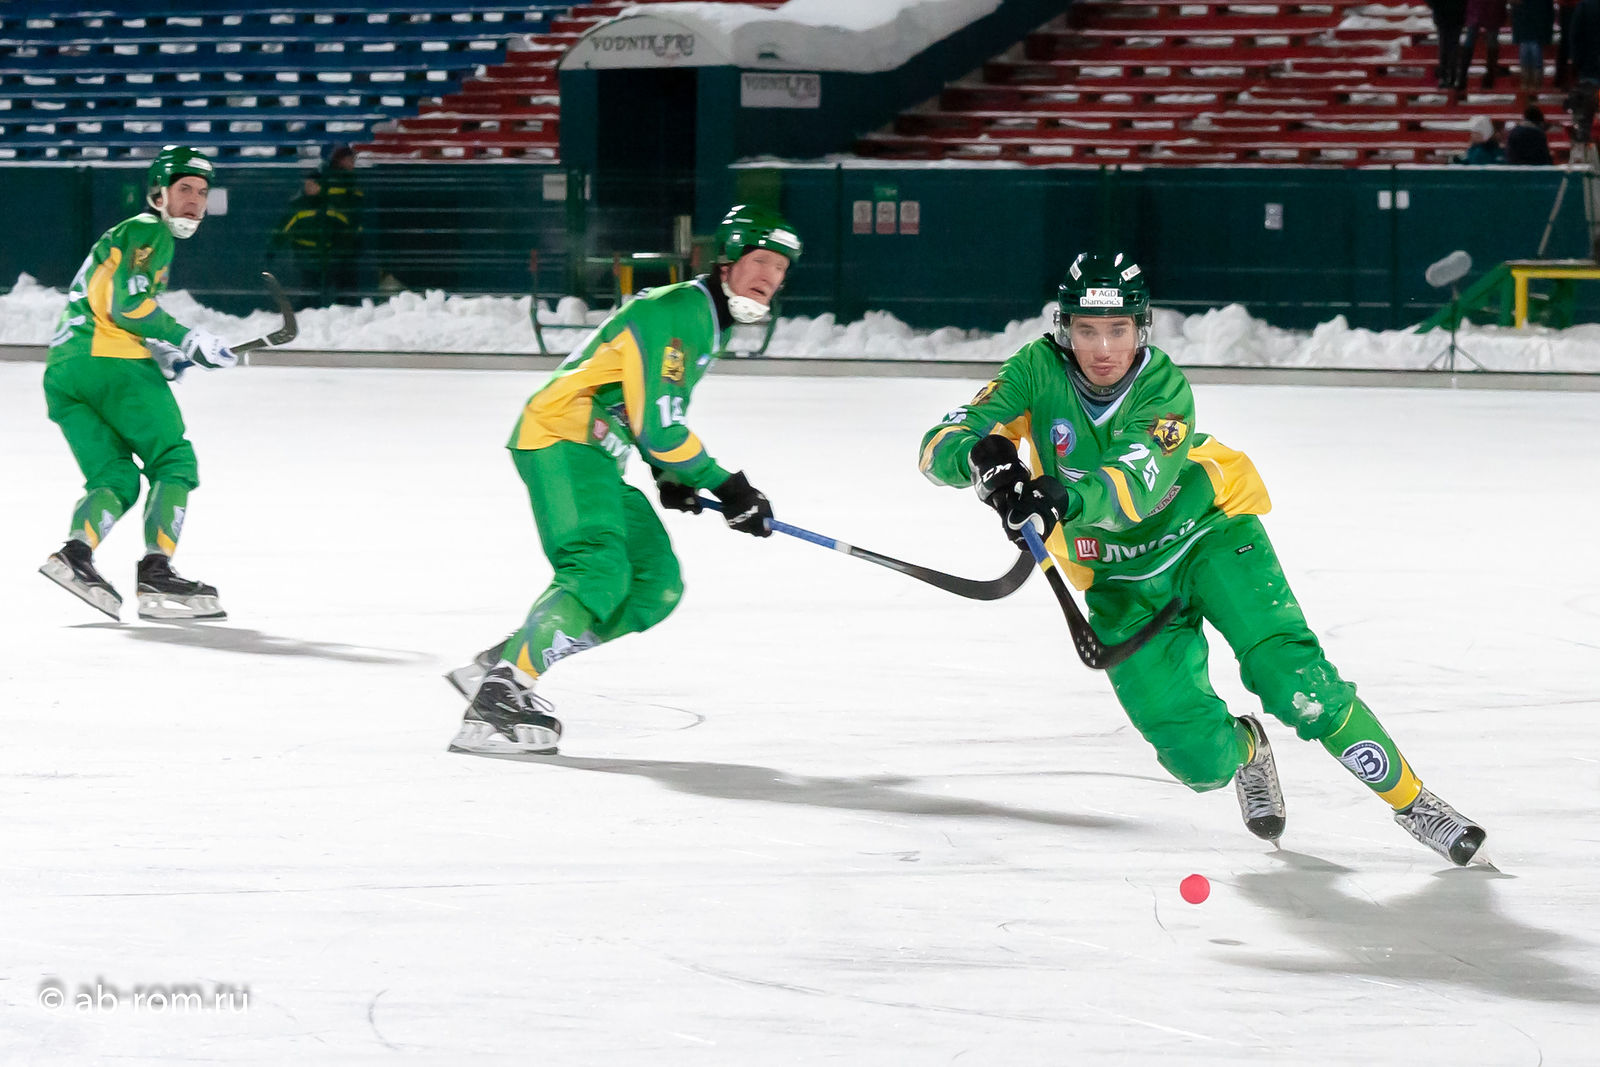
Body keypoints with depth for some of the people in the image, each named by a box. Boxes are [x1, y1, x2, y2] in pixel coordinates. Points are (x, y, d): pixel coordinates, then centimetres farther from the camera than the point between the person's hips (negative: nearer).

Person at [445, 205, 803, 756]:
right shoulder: (672, 312, -16)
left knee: (657, 587, 3)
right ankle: (499, 694, -32)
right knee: (599, 574, -28)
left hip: (596, 459, 10)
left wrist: (669, 474, 13)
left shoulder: (711, 324, 18)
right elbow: (656, 423, -20)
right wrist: (725, 485, -12)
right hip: (560, 439, -10)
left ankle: (500, 664, 3)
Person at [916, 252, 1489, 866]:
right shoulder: (1039, 371, -16)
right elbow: (939, 447, -20)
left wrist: (1061, 498, -59)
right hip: (1119, 579, 2)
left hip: (1207, 534, -2)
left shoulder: (1164, 388, -22)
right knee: (1200, 759, -11)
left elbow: (1132, 489, -39)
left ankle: (1409, 800, -3)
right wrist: (982, 455, -44)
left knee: (1295, 684, -21)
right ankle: (1246, 752, 26)